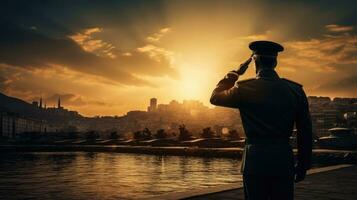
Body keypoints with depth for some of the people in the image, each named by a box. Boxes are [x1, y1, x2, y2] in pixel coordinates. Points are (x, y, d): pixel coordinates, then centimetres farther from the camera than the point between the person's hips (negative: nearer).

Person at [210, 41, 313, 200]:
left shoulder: (244, 89, -6)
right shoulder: (295, 90, 2)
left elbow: (215, 97, 13)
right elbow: (305, 133, 6)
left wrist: (235, 73, 20)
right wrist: (303, 166, 15)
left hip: (255, 159, -2)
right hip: (284, 161, 3)